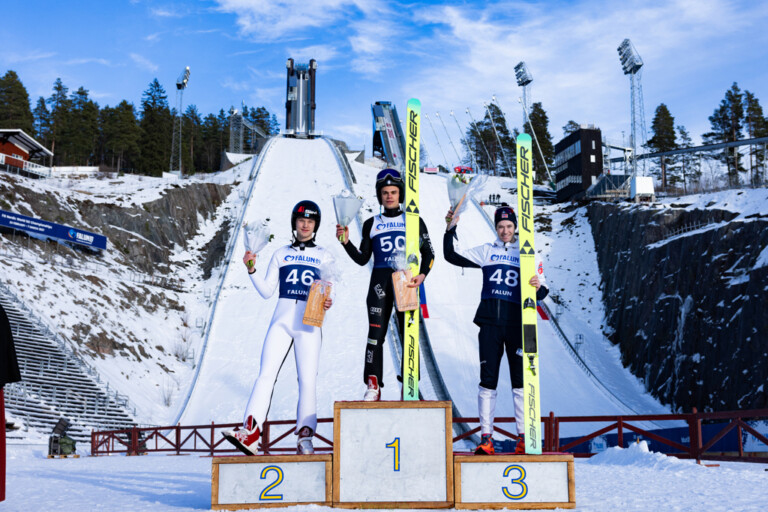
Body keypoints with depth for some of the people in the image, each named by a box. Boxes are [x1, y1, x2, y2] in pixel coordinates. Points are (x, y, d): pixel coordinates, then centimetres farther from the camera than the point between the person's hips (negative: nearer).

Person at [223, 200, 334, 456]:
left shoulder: (325, 257, 13)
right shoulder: (281, 254, 15)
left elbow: (327, 292, 10)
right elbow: (266, 291, 11)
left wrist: (327, 304, -12)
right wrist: (251, 270, -3)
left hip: (309, 325, -1)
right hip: (281, 320, 1)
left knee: (308, 381, -6)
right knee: (266, 375, -13)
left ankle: (305, 437, -3)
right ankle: (250, 431, -23)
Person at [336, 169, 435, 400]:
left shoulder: (414, 221, 9)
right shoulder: (371, 224, 13)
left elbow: (428, 253, 8)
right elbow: (362, 259, 11)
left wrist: (422, 275, -9)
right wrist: (346, 242, -3)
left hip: (406, 282, -1)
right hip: (380, 281, 1)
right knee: (376, 333, -7)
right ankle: (373, 386, -3)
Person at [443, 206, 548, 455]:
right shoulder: (486, 251, 13)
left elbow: (542, 292, 7)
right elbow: (451, 256, 9)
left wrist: (538, 287, -17)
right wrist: (450, 229, -3)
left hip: (517, 324, -1)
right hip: (490, 322, 1)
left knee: (520, 380, 0)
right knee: (487, 380, 0)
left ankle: (524, 437, 7)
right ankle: (486, 437, 4)